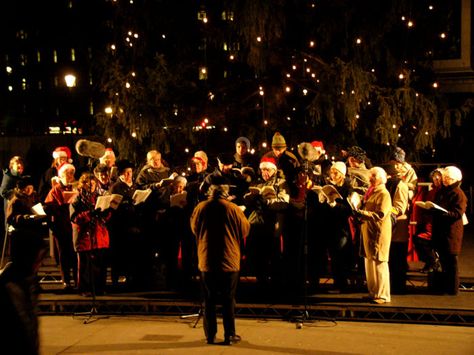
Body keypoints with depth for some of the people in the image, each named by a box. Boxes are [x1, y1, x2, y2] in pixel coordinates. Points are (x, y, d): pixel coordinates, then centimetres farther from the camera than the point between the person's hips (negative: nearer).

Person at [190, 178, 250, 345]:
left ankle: (210, 335, 16)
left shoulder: (200, 208, -6)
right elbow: (245, 231, 1)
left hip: (206, 261, 2)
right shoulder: (233, 209, -11)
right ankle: (229, 335, 12)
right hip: (229, 262, -1)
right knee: (228, 300, 7)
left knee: (209, 300, 11)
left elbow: (194, 229, 9)